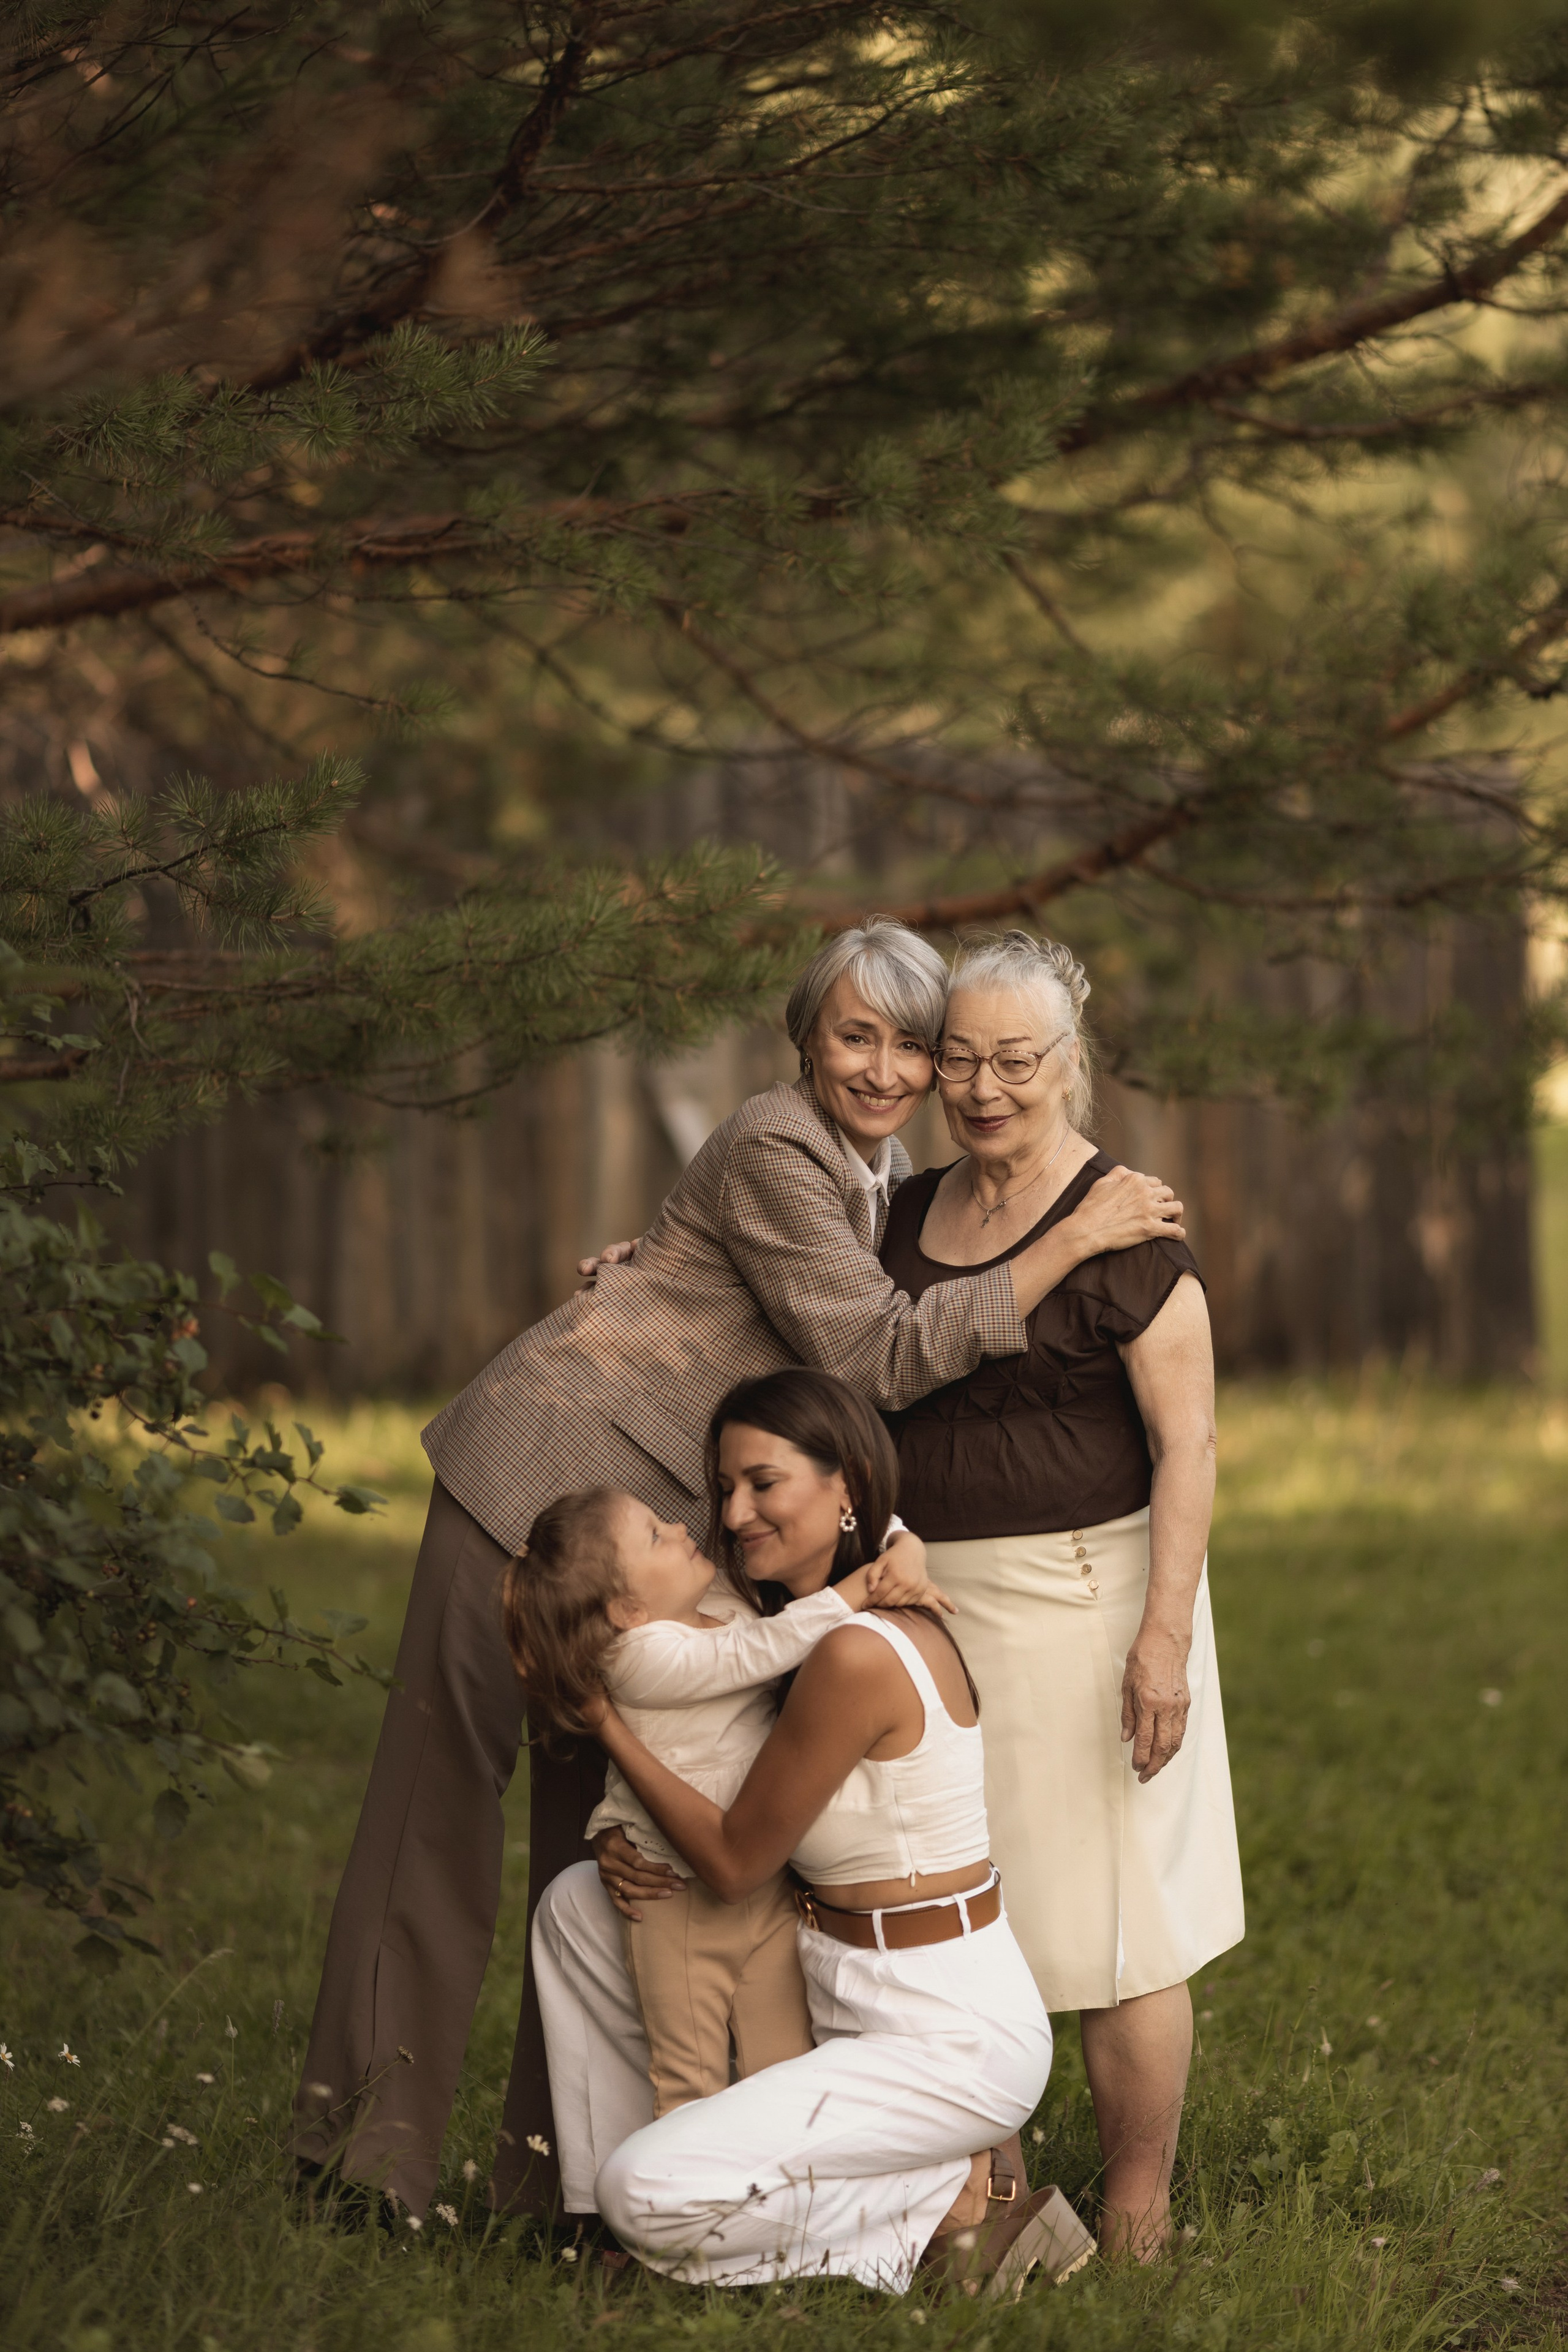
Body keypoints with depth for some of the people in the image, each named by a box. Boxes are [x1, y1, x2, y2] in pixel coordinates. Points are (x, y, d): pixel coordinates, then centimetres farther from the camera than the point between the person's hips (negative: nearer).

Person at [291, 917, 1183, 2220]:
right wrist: (1070, 1244, -20)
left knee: (611, 1821, 9)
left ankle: (555, 2181, 15)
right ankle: (369, 2147, 0)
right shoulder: (775, 1152, -16)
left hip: (667, 1524, 9)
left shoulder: (888, 1172, 12)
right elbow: (873, 1354, -21)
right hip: (554, 1465, -9)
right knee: (444, 1788, -5)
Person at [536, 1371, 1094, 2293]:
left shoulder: (856, 1655, -25)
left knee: (649, 2196, -21)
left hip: (949, 2043, -10)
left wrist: (602, 1714, -12)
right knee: (577, 1904, 12)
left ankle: (954, 2197, -6)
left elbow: (735, 1862, -15)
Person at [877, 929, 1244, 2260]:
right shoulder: (913, 1215, 9)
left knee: (1109, 1925, -1)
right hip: (932, 1602, 7)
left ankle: (1137, 2220, 10)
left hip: (1081, 1597, -7)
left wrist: (1166, 1635, -21)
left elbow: (1188, 1443, -14)